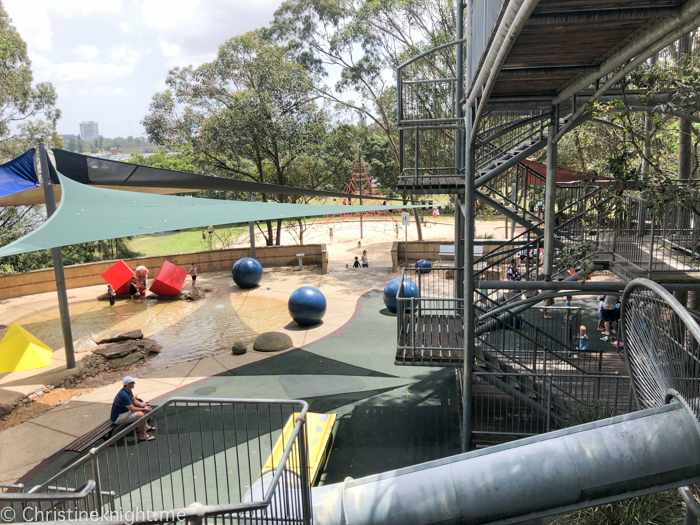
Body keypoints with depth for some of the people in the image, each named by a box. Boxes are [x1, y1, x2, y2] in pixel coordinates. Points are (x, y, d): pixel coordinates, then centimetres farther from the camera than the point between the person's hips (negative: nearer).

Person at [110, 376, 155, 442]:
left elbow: (134, 400, 15)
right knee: (140, 414, -27)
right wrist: (144, 409, -17)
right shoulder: (124, 395, -31)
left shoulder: (129, 391, 0)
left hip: (123, 412, 11)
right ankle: (142, 436, -15)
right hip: (117, 418, -11)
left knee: (142, 410, 16)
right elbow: (132, 409, -29)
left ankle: (146, 427, 28)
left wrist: (142, 405, -3)